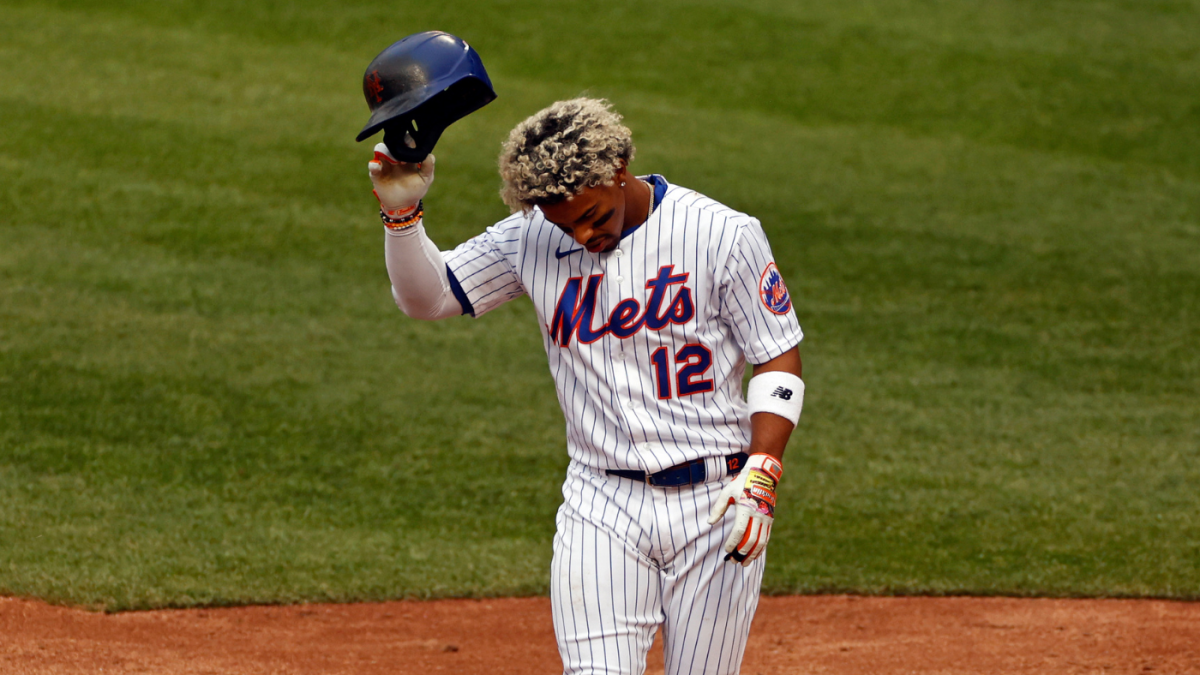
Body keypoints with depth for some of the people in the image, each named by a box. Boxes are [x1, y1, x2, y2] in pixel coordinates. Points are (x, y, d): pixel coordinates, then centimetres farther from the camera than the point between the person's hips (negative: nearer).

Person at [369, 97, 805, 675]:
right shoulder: (530, 239, 2)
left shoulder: (722, 236, -7)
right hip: (601, 505, 2)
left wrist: (759, 479, -15)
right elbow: (427, 295, 7)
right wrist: (401, 212, -12)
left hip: (715, 501, -2)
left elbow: (780, 360, -4)